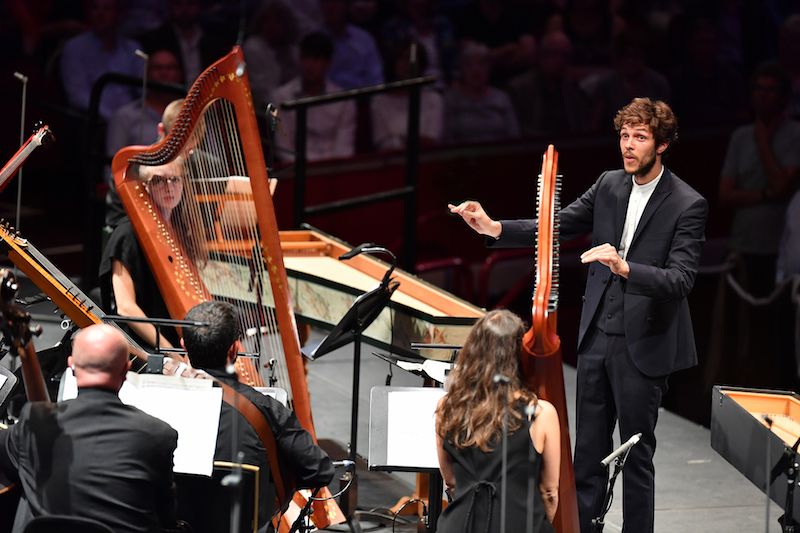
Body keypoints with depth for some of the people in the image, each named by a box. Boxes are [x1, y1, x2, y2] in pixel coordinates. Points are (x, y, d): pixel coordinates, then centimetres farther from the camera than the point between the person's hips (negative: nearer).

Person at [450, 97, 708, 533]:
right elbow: (555, 228, 6)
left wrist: (625, 267, -36)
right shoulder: (609, 186, 5)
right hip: (597, 337, 6)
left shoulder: (687, 205, -12)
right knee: (587, 451, 11)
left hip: (642, 346, -6)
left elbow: (681, 279, -21)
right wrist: (494, 228, -8)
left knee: (637, 454, 1)